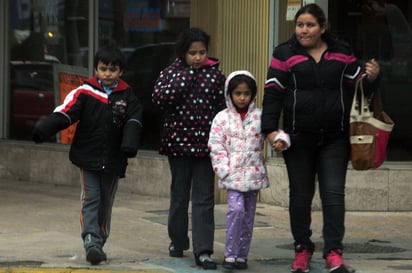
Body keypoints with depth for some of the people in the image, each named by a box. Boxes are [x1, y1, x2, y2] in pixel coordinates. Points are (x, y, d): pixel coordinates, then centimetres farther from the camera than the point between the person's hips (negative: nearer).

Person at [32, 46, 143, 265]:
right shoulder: (84, 93, -5)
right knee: (90, 200, -9)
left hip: (113, 161, 3)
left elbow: (133, 122, -8)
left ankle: (99, 243, 25)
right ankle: (91, 241, -17)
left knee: (106, 202, 13)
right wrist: (43, 130, -29)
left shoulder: (127, 97, 2)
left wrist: (130, 144, -28)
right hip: (88, 158, -2)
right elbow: (65, 113, -14)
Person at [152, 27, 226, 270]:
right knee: (179, 195, 13)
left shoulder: (216, 75, 1)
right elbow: (159, 99, -16)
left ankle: (203, 250, -4)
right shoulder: (171, 73, 0)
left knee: (204, 199, -2)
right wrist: (185, 77, -17)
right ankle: (178, 241, 30)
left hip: (205, 144, -1)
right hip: (178, 143, 1)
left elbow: (223, 109, 3)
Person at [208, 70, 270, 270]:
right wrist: (224, 170, -9)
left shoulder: (259, 117, 5)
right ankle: (230, 254, -9)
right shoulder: (222, 118, 1)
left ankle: (242, 255, 16)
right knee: (236, 209, -17)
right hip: (233, 173, -2)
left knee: (248, 215, 6)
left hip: (253, 173, 2)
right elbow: (216, 147, -1)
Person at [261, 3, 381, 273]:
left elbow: (359, 86, 13)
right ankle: (302, 250, 21)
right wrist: (271, 130, -12)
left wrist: (372, 77, -10)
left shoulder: (342, 53, 5)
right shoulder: (284, 55, -1)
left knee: (334, 193, -5)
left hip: (334, 139, 1)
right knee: (300, 195, 9)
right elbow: (272, 95, -3)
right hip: (298, 139, -1)